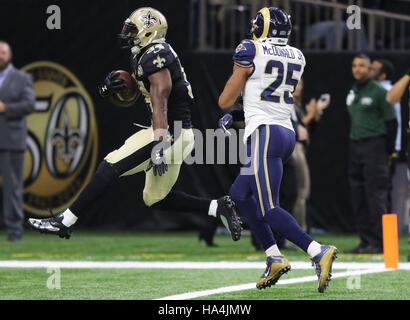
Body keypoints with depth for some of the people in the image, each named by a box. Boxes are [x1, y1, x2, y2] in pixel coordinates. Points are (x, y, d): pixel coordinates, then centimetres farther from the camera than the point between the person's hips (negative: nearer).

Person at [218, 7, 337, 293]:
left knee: (267, 209, -9)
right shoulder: (297, 58, 14)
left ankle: (318, 252, -25)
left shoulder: (251, 51, -5)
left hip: (265, 134, -8)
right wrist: (237, 115, 24)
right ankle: (275, 258, 12)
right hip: (287, 133, 8)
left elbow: (225, 100, 1)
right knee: (239, 194, 19)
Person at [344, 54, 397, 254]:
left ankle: (378, 243, -9)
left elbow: (391, 121, -6)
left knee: (375, 194, -10)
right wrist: (352, 144, 15)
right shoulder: (352, 92, 15)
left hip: (374, 145, -8)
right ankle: (366, 240, 12)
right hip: (355, 147, 8)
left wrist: (388, 151, -7)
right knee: (358, 197, 7)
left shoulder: (379, 91, -6)